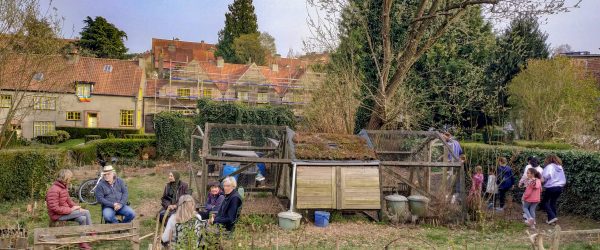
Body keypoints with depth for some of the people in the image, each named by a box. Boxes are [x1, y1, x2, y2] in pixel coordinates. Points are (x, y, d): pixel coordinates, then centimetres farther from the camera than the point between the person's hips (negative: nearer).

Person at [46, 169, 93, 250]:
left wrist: (77, 207, -3)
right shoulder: (54, 190, -20)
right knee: (86, 212, -18)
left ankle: (83, 243, -7)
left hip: (65, 212, 8)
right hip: (57, 215, -8)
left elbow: (69, 201, 15)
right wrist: (71, 210, -21)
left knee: (82, 218, -14)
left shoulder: (64, 187, 9)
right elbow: (55, 208, -25)